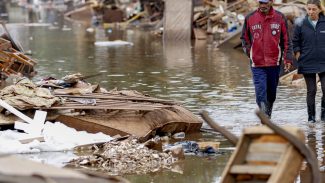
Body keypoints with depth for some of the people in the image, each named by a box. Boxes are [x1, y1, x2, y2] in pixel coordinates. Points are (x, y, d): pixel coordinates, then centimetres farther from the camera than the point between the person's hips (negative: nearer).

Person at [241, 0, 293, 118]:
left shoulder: (280, 18, -1)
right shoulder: (250, 18, -1)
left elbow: (286, 40, 3)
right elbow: (244, 38, 13)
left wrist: (288, 59, -3)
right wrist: (250, 53, 3)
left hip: (274, 64, 1)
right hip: (257, 64, -1)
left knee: (271, 93, 14)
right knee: (261, 94, -11)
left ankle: (268, 117, 33)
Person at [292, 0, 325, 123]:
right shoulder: (300, 24, -2)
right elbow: (295, 42, 6)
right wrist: (298, 56, 0)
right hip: (308, 64, 0)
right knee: (311, 90, 4)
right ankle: (311, 116, 15)